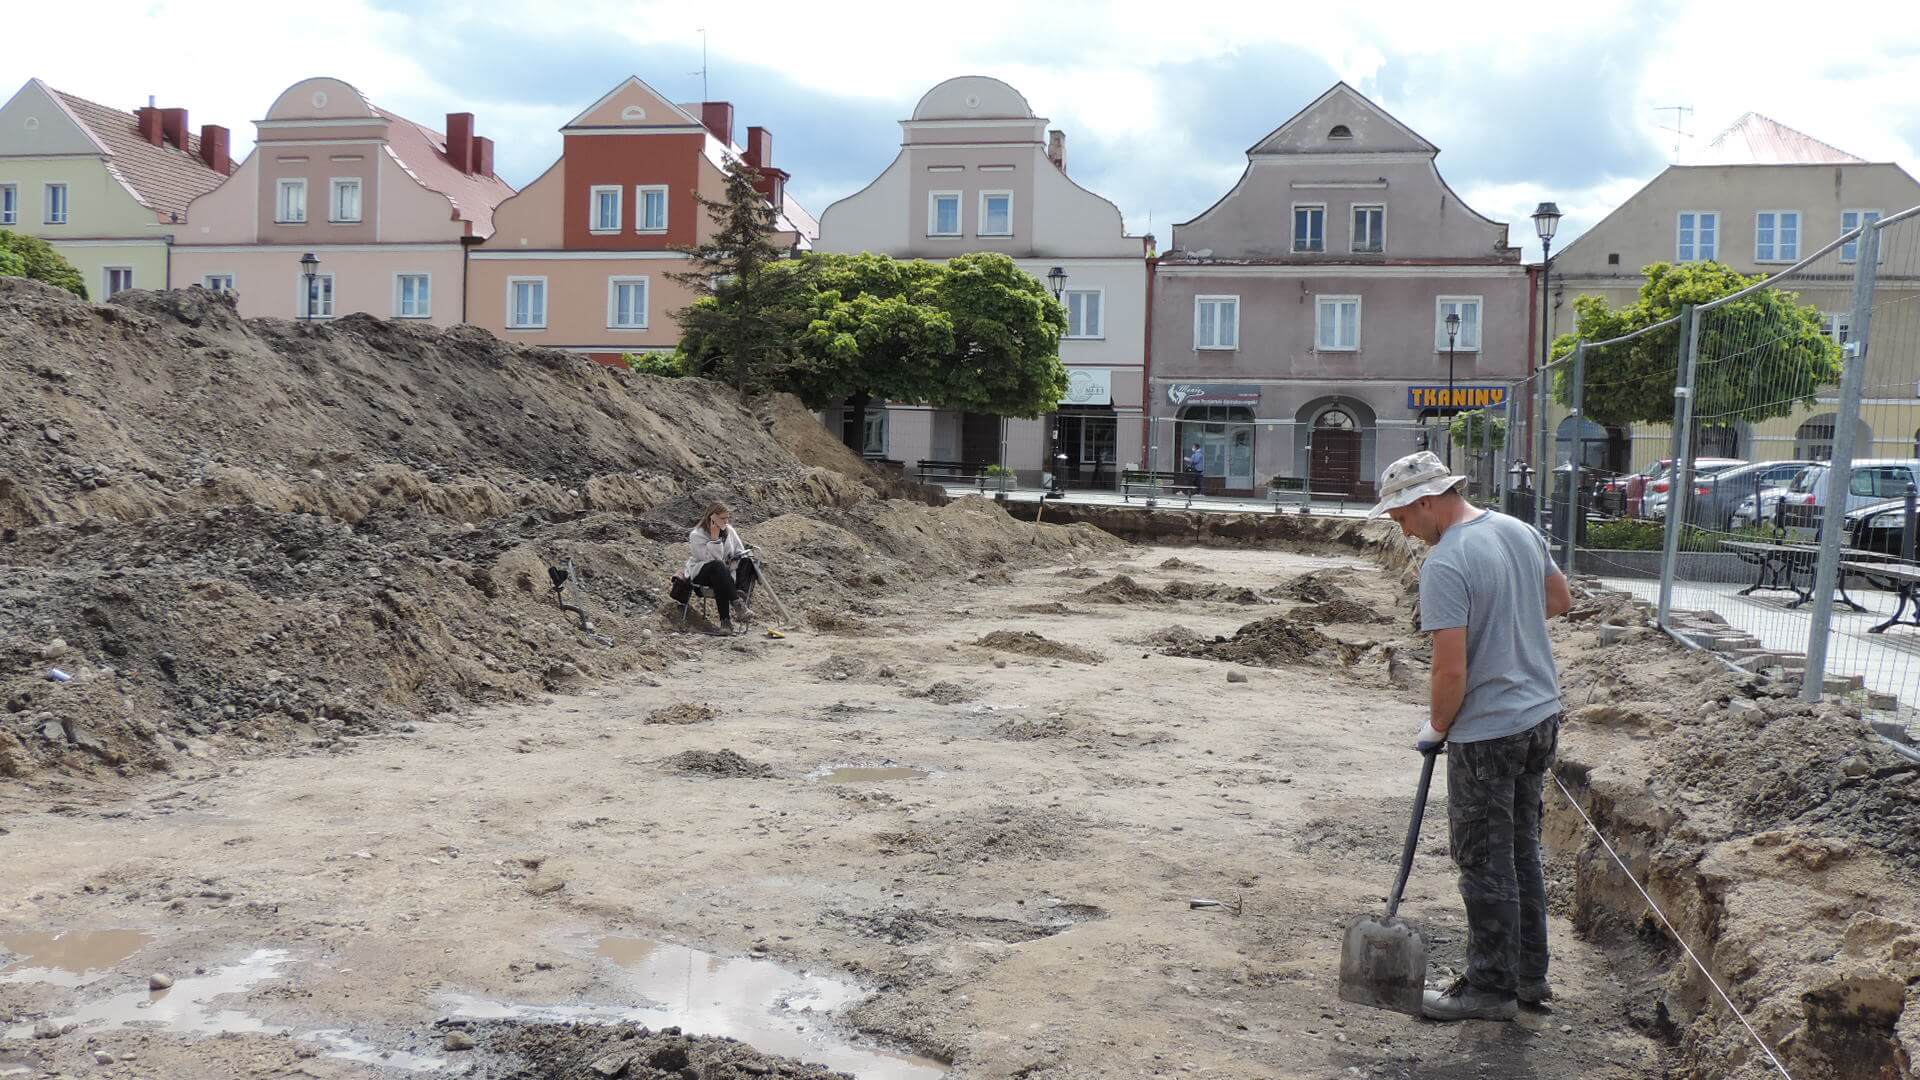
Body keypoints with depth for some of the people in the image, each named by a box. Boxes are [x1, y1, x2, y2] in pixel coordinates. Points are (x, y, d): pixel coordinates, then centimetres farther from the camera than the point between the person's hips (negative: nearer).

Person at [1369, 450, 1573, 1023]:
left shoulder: (1445, 563, -23)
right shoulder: (1521, 530, 4)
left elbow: (1451, 670, -24)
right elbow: (1560, 599, 21)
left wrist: (1436, 727, -8)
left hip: (1486, 733, -9)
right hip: (1542, 716, 9)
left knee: (1485, 863, 4)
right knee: (1521, 850, 20)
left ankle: (1491, 989, 14)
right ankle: (1529, 975, 30)